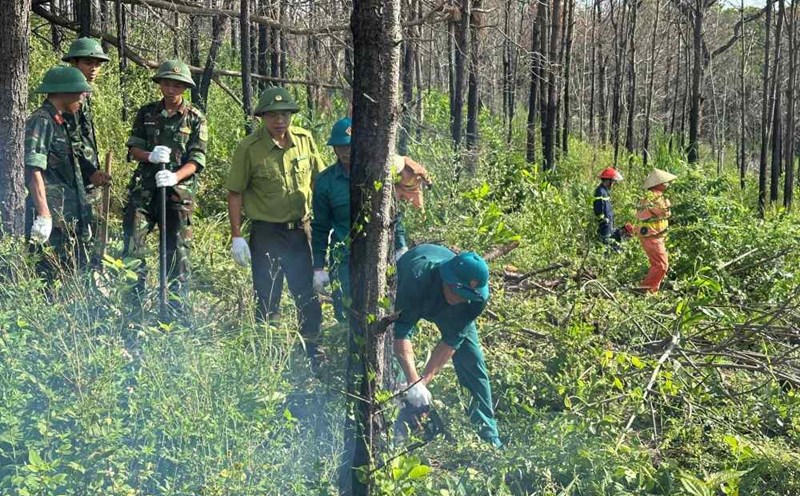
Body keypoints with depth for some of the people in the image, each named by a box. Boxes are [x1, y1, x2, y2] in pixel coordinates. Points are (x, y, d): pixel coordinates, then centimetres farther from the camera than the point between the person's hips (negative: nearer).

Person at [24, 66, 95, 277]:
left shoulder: (61, 123, 19)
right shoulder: (41, 121, -9)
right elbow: (33, 170, -18)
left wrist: (83, 217, 22)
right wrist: (43, 215, -24)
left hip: (69, 217, 10)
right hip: (52, 215, -10)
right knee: (48, 275, -8)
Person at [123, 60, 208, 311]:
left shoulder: (195, 119, 2)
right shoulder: (146, 113, 10)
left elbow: (196, 161, -3)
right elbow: (133, 148, 8)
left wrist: (175, 176, -22)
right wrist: (150, 156, -14)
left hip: (178, 192, -2)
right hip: (144, 189, 2)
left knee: (177, 250, 3)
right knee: (133, 244, -4)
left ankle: (176, 308, 11)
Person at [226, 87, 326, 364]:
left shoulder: (305, 140, 0)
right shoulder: (249, 148, -10)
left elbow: (320, 180, 11)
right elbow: (235, 193, -6)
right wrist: (237, 237, -9)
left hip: (301, 230, 3)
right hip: (267, 233, -3)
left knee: (309, 294, 11)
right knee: (267, 300, 7)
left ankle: (313, 350, 27)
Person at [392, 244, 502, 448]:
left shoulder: (478, 297, -36)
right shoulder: (418, 278, -47)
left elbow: (451, 341, -31)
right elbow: (401, 332, -47)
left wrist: (423, 381, -38)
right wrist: (413, 382, -57)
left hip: (448, 312, 2)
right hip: (402, 298, -2)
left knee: (472, 360, -5)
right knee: (392, 359, -17)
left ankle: (488, 436, 2)